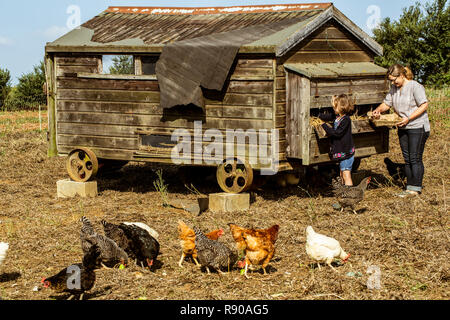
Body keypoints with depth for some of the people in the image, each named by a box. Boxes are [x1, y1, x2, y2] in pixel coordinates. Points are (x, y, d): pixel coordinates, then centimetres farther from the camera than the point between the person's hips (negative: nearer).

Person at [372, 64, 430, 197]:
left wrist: (408, 118, -22)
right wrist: (378, 110, -9)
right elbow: (387, 103, 14)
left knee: (415, 158, -7)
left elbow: (424, 105, -16)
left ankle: (416, 188, -2)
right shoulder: (394, 88, 9)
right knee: (407, 159, 9)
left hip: (417, 127, -7)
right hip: (403, 128, 7)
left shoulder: (415, 86, -13)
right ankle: (409, 187, 14)